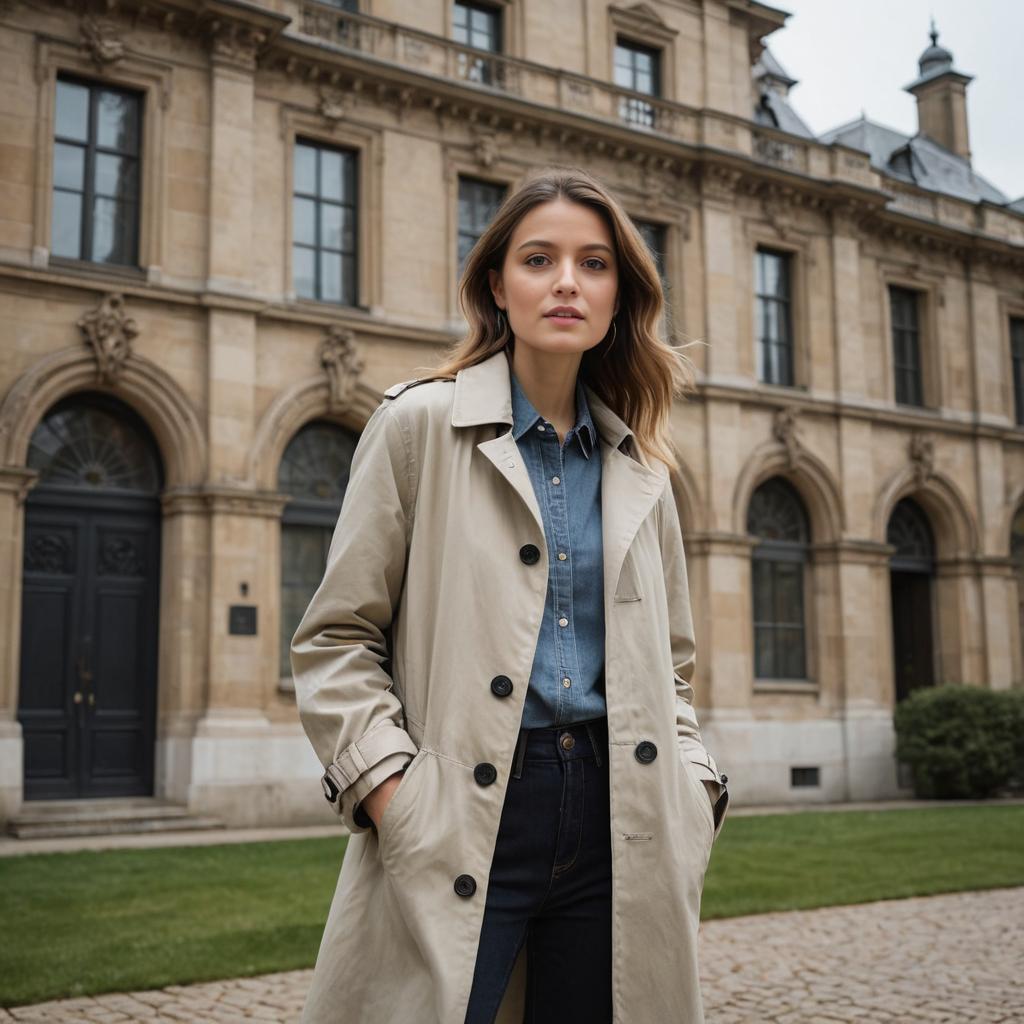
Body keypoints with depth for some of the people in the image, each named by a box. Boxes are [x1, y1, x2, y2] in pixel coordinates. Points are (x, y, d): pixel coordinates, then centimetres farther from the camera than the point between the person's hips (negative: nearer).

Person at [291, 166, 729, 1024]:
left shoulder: (640, 463, 13)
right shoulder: (420, 424, 0)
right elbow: (335, 640, -1)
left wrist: (692, 786, 4)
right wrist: (392, 791, -13)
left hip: (616, 817, 4)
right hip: (462, 822, -4)